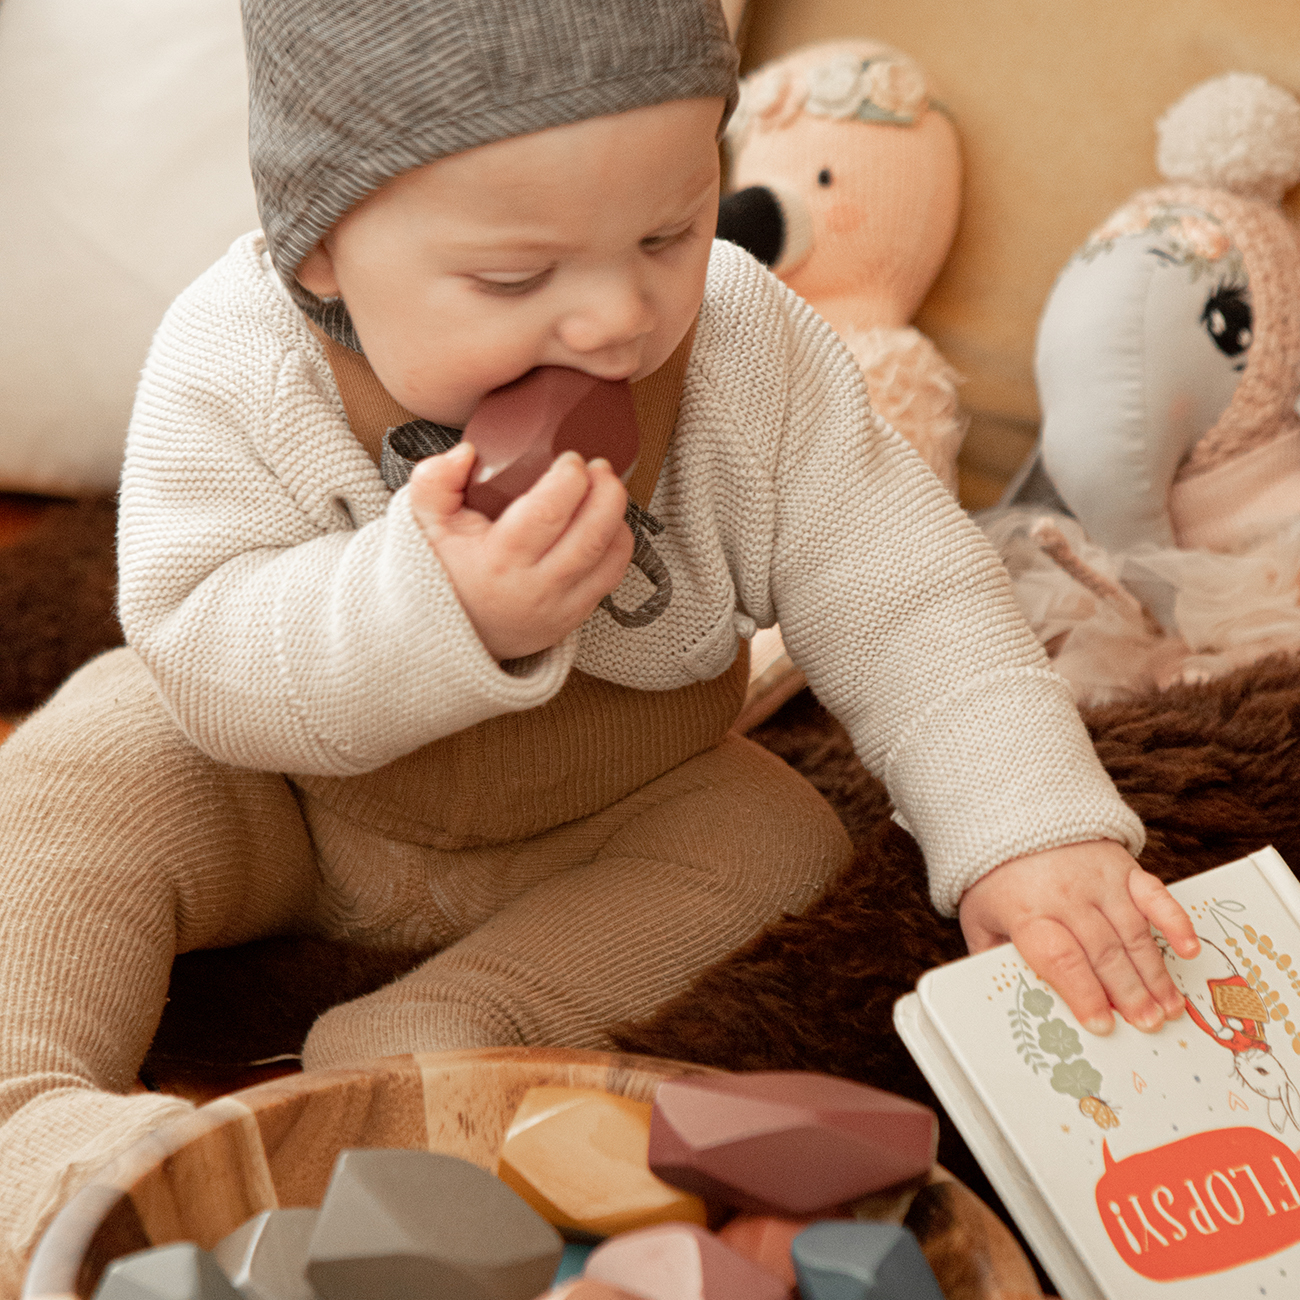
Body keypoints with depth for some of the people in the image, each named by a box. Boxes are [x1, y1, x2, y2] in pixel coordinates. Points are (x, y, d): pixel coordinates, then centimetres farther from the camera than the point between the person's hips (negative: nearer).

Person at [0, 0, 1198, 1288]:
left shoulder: (747, 350, -22)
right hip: (301, 809, -1)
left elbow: (903, 599, -19)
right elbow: (201, 658, -30)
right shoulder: (236, 362, -26)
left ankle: (439, 1036, -28)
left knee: (779, 838, -20)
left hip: (618, 821, 2)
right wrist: (435, 611, -48)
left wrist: (1028, 824, -32)